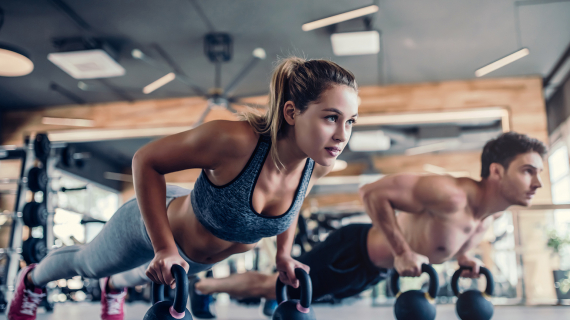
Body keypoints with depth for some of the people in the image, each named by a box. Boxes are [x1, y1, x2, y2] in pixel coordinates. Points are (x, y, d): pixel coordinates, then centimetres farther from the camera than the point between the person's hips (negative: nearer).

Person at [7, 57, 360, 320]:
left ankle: (115, 287, 75)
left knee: (147, 276, 38)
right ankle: (33, 279, 64)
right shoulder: (234, 140, -45)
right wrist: (164, 248, -31)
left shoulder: (320, 164, -26)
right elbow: (146, 160, -31)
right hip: (152, 226, -4)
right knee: (87, 263, 29)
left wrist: (284, 253, -2)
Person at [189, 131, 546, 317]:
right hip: (355, 252, -9)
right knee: (272, 285, 4)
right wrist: (401, 252, -31)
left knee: (285, 290, 23)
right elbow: (373, 191, -33)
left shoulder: (494, 213, -3)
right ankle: (196, 286, 29)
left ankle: (203, 289, 43)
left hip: (375, 270, 9)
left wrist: (462, 256, 2)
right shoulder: (451, 195, -34)